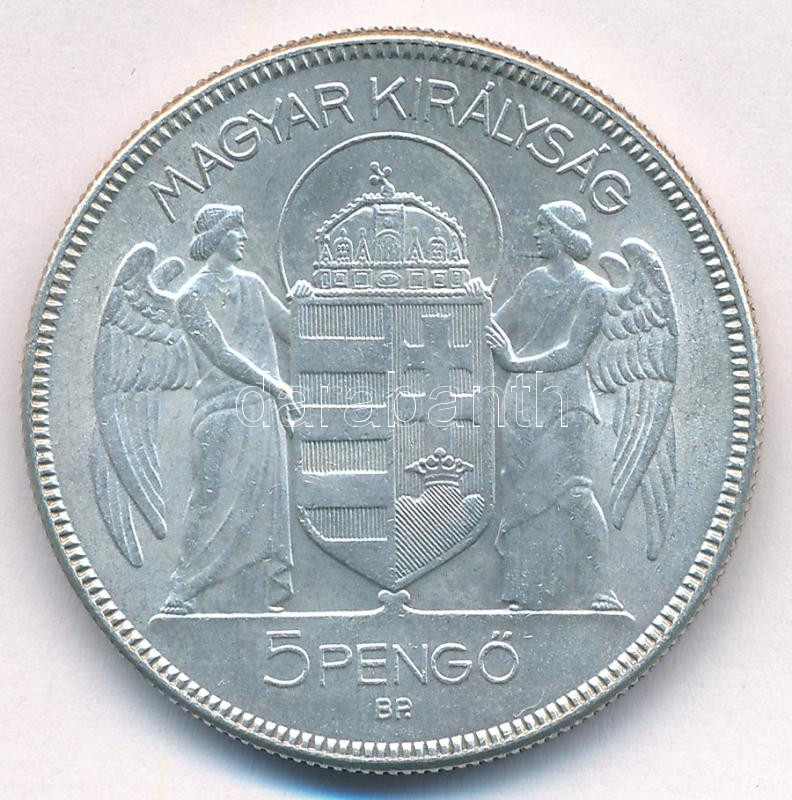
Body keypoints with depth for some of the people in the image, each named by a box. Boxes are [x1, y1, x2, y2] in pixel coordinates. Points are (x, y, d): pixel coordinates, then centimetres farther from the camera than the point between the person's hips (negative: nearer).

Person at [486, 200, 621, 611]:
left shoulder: (591, 290, -4)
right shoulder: (533, 281, 15)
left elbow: (573, 350, -12)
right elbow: (497, 327, 23)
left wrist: (517, 363, -21)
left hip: (564, 399, -6)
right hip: (522, 398, 6)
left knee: (570, 491, -15)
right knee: (520, 492, 2)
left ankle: (597, 589, -9)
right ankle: (528, 592, 7)